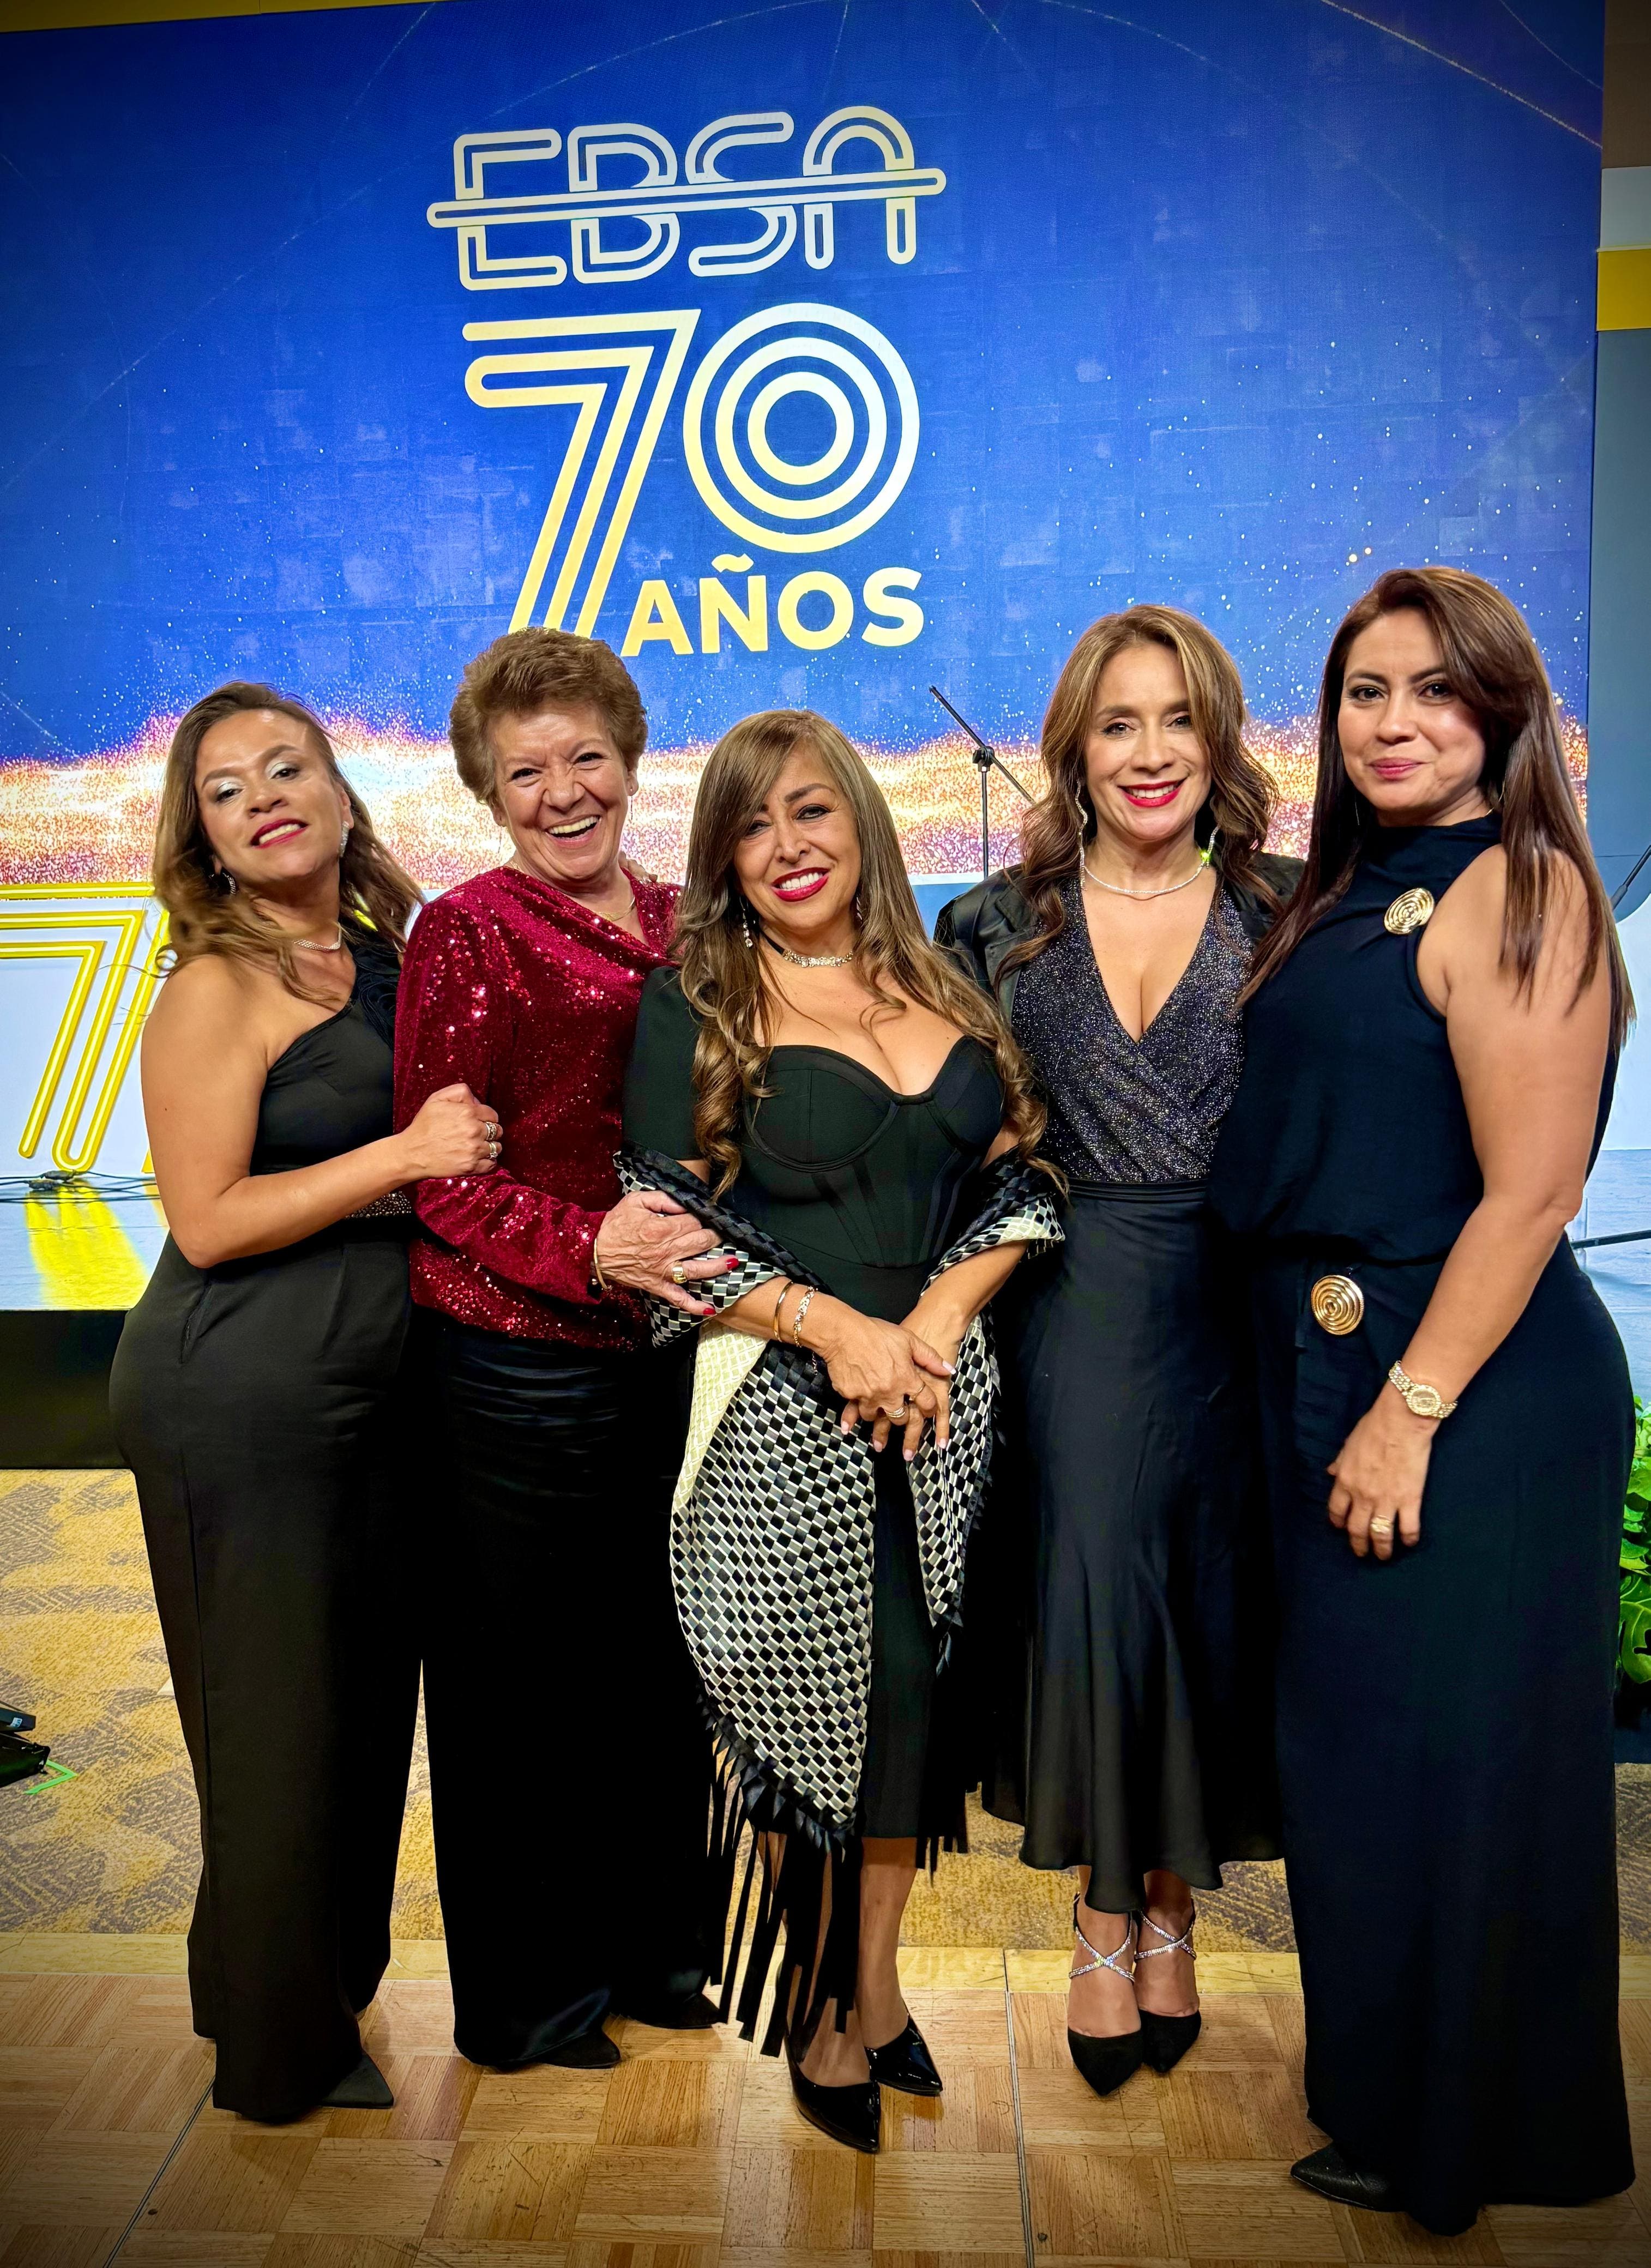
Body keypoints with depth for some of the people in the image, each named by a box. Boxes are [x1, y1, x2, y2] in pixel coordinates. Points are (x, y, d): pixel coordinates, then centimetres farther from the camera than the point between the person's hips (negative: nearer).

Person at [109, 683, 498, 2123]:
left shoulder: (387, 951, 8)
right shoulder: (218, 986, -13)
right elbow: (208, 1221, -18)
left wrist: (464, 1139, 0)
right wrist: (401, 1155, -21)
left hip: (374, 1386, 7)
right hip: (241, 1400, -7)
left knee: (370, 1695, 17)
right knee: (281, 1719, 7)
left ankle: (332, 1982, 40)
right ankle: (281, 2045, 30)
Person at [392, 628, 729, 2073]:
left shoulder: (678, 923, 8)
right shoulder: (467, 936, -8)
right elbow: (441, 1175, -12)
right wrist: (586, 1248, -26)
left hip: (674, 1350, 6)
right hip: (521, 1364, -5)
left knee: (661, 1664, 17)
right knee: (520, 1681, 9)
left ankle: (650, 1943, 40)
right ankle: (521, 1994, 31)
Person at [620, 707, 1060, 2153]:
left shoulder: (947, 999, 10)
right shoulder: (691, 1006, -2)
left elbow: (1016, 1185, 8)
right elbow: (670, 1221, -8)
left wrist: (940, 1313, -9)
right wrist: (835, 1327, -17)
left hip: (942, 1391, 4)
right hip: (779, 1408, -3)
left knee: (914, 1684, 10)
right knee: (803, 1696, 4)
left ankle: (877, 1982, 32)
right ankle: (822, 2012, 27)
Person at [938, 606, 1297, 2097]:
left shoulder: (1288, 911, 3)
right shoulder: (1000, 923, 4)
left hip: (1239, 1305, 1)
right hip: (1073, 1314, 0)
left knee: (1214, 1602, 8)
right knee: (1088, 1597, 2)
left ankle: (1173, 1911, 32)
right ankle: (1107, 1916, 26)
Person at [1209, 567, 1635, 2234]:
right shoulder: (1356, 894, 13)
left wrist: (1412, 1408, -19)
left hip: (1465, 1390, -9)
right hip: (1329, 1371, 9)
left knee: (1443, 1754, 6)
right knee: (1357, 1739, 19)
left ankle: (1465, 2140, 30)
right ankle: (1387, 2086, 41)